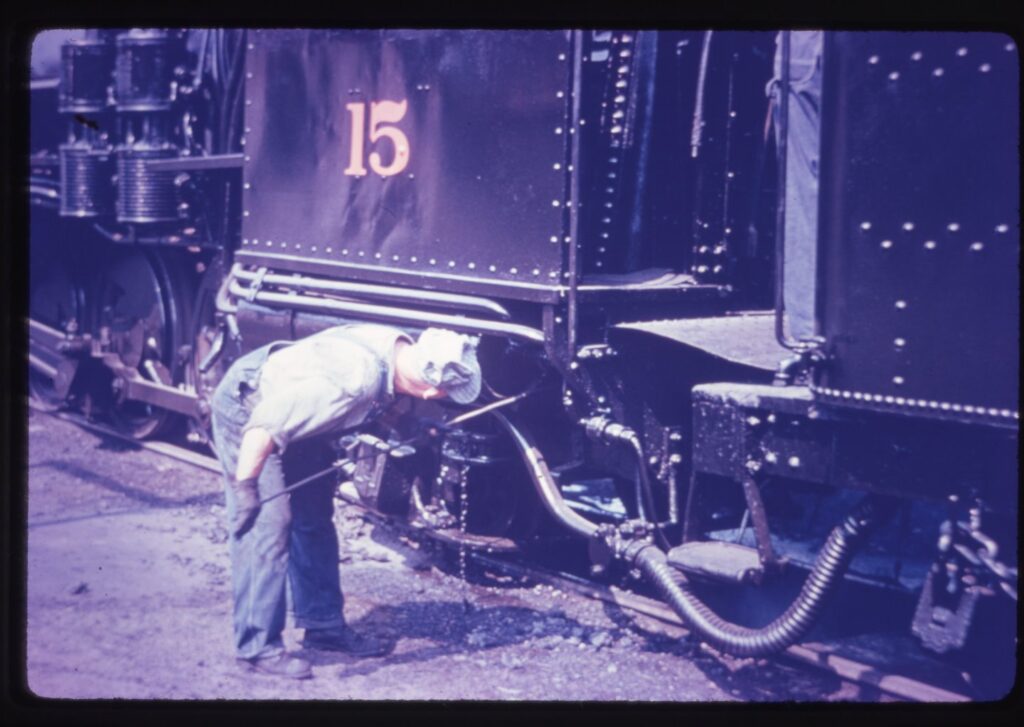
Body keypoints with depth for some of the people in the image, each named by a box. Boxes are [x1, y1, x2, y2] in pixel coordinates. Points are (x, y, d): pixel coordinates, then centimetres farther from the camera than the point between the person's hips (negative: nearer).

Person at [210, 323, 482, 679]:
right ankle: (257, 646, -5)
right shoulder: (352, 380, -38)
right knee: (268, 524, -12)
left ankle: (323, 625, 22)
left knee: (314, 519, 12)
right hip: (247, 408, -9)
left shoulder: (398, 349, -12)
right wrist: (245, 488, -29)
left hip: (289, 406, 9)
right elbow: (267, 423, -35)